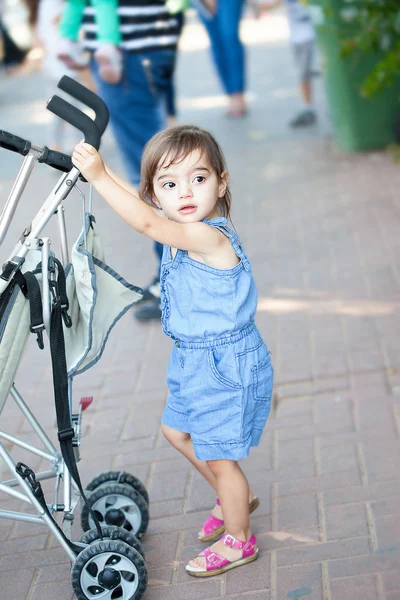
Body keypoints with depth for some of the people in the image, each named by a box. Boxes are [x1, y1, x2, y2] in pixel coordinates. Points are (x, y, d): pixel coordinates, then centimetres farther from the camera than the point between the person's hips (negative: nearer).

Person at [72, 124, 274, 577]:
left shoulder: (209, 238, -28)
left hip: (226, 364, -10)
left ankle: (237, 540, 29)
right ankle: (235, 497, 45)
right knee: (177, 431, 26)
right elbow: (143, 204, 13)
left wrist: (99, 177, -39)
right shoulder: (184, 232, -1)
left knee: (218, 456, 6)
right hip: (194, 360, 10)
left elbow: (146, 222, -39)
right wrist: (97, 168, 4)